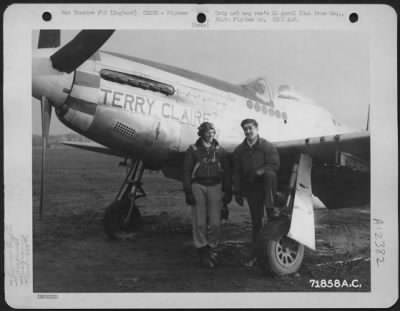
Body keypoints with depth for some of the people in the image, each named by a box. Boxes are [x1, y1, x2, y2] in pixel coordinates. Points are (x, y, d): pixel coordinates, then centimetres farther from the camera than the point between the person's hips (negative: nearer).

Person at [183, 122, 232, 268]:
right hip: (198, 186, -2)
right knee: (200, 222, -1)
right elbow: (186, 171, 1)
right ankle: (202, 252, 9)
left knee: (215, 222, -3)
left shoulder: (219, 150, 11)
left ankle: (211, 248, 16)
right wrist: (188, 192, -7)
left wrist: (228, 192, 8)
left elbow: (227, 172, 13)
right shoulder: (193, 150, 4)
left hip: (215, 186, 2)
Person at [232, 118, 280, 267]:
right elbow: (237, 172, 10)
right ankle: (256, 252, 14)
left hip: (265, 185, -3)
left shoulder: (267, 146, -3)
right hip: (251, 189, 3)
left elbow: (274, 164, -12)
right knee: (256, 220, 4)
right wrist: (237, 192, 5)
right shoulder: (239, 150, 9)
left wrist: (258, 172, -23)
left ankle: (270, 208, -28)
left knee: (270, 174, -37)